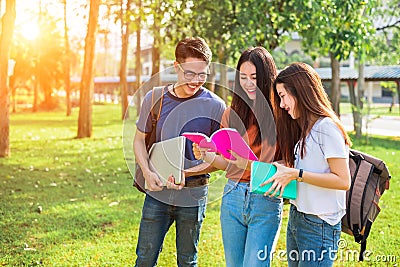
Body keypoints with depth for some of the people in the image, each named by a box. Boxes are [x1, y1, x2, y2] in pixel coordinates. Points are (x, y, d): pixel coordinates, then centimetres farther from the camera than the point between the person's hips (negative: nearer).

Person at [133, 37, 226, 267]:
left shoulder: (215, 106, -8)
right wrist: (147, 172, -9)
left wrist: (187, 174, -19)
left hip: (193, 196, -1)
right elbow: (140, 139, 8)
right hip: (157, 194, 1)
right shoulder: (154, 98, -3)